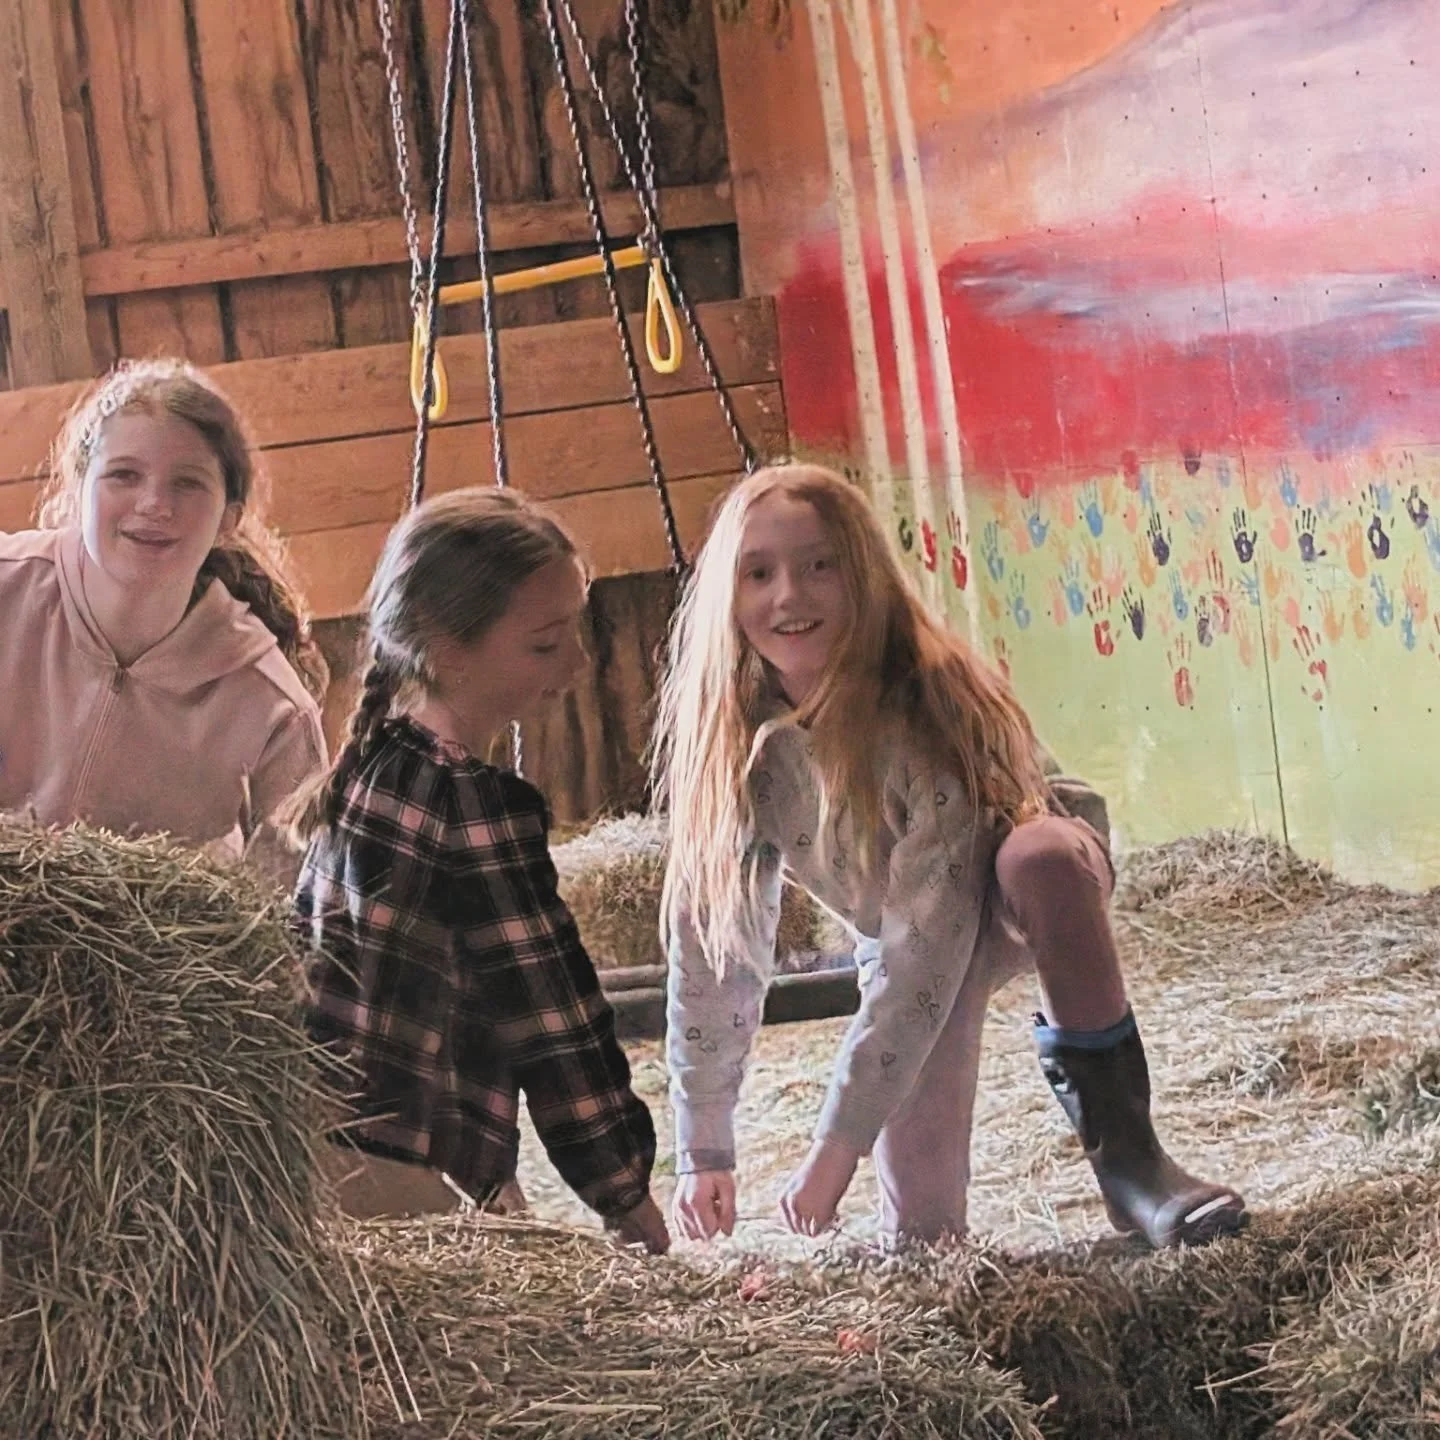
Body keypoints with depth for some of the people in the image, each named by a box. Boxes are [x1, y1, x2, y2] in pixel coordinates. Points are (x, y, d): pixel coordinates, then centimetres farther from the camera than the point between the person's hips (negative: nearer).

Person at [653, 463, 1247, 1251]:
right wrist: (703, 1154, -12)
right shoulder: (733, 746, -18)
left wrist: (837, 1145, -34)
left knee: (1040, 855, -41)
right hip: (909, 937, 4)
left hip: (1026, 888, -4)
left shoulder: (924, 699, -32)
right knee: (920, 1231, -10)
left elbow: (930, 946, -35)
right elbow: (710, 948, -12)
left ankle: (1123, 1147, -27)